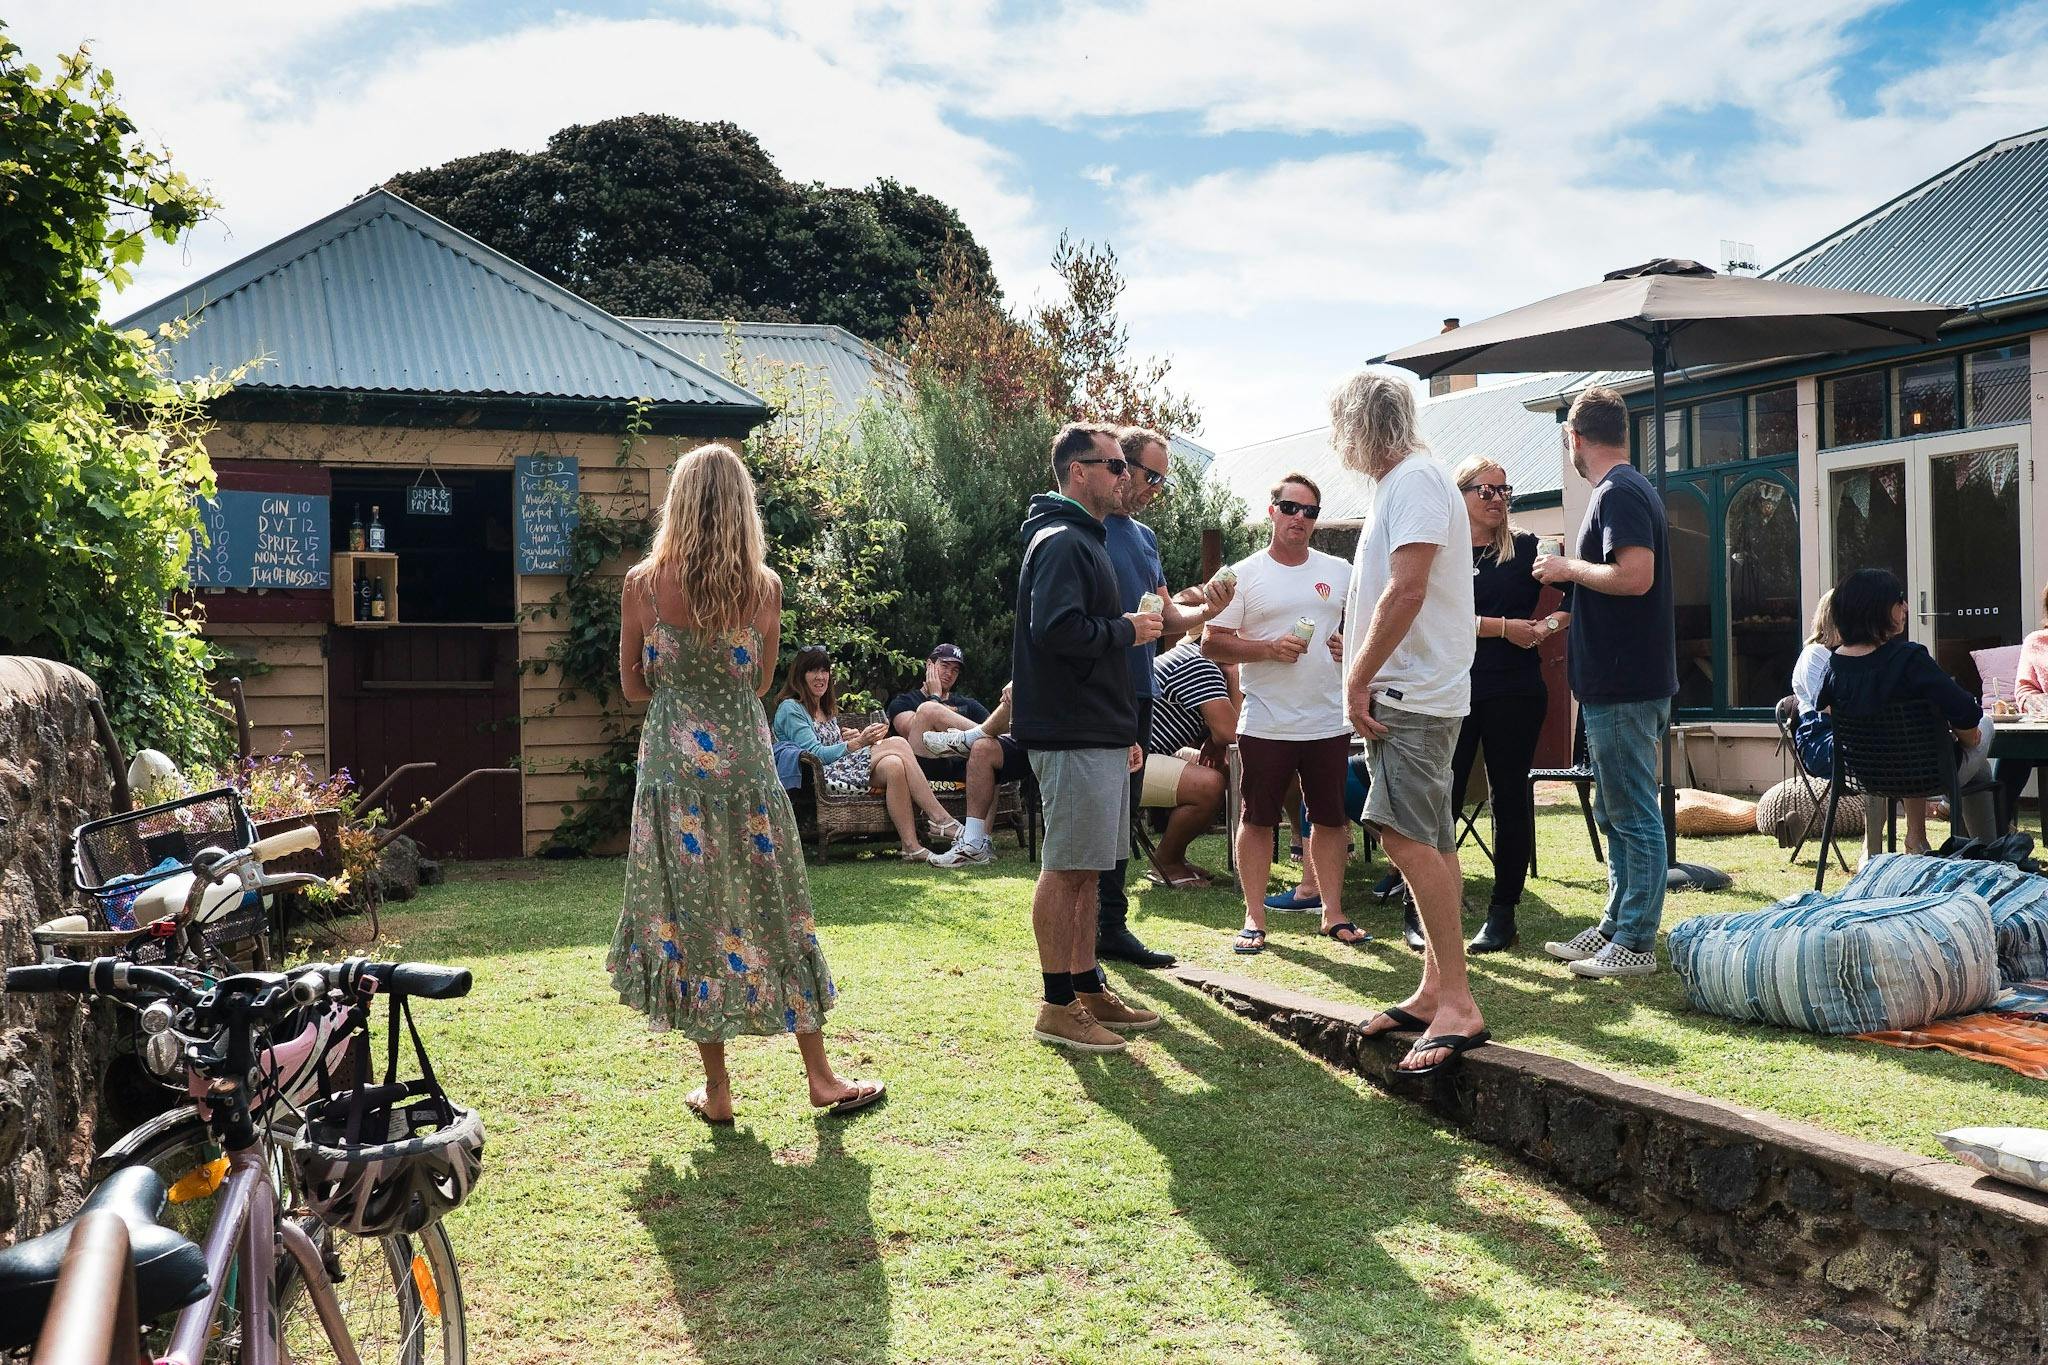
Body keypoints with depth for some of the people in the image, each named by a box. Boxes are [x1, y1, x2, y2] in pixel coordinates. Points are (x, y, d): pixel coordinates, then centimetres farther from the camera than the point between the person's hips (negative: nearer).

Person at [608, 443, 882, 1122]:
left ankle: (717, 1089, 13)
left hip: (672, 763, 0)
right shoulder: (764, 585, -3)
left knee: (689, 917, 8)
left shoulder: (643, 583, -4)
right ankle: (820, 1076, 17)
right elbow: (761, 683, 8)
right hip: (746, 759, 1)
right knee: (774, 913, 10)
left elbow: (633, 686, 6)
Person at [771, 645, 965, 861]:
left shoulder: (826, 708, 27)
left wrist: (862, 739, 2)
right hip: (818, 776, -8)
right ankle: (940, 819, -24)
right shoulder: (790, 709, -1)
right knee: (897, 743, -23)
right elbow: (816, 754, -11)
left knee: (893, 766, -25)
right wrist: (858, 743, -20)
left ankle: (912, 846, -37)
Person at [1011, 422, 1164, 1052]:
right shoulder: (1061, 542, -13)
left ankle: (1088, 989, 21)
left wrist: (1123, 733, 22)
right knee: (1065, 869, -5)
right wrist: (1126, 629, -12)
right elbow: (1058, 629, -28)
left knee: (1085, 869, 13)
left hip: (1096, 734, 10)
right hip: (1072, 737, -10)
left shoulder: (1085, 540, 21)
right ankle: (1058, 1006, 1)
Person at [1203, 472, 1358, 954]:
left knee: (1329, 818, 9)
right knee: (1258, 820, 4)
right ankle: (1254, 918, 12)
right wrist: (1270, 648, -17)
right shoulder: (1245, 574, -2)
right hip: (1266, 726, -3)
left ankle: (1333, 913, 20)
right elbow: (1212, 643, -5)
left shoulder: (1340, 571, 8)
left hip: (1330, 721, 3)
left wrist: (1352, 646, -2)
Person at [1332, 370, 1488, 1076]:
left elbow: (1407, 592, -21)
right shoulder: (1397, 483, 20)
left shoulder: (1415, 479, -12)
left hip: (1414, 692, -11)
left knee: (1406, 835, -17)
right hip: (1406, 693, 11)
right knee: (1427, 842, 12)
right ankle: (1436, 992, 18)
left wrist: (1358, 678, -15)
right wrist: (1364, 678, 14)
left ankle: (1457, 1005, -16)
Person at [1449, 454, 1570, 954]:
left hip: (1514, 691, 1)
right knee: (1441, 798, -2)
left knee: (1510, 798, 5)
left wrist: (1552, 622, -14)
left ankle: (1502, 913, 13)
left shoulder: (1526, 548, 6)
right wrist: (1504, 626, -14)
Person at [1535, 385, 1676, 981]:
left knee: (1632, 814, -4)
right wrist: (1571, 577, 21)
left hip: (1623, 685, -11)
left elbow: (1635, 575, -27)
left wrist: (1569, 567, -14)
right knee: (1616, 813, 16)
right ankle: (1616, 926, 25)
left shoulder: (1618, 493, -16)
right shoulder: (1632, 487, 16)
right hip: (1621, 681, 11)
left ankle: (1635, 944, 2)